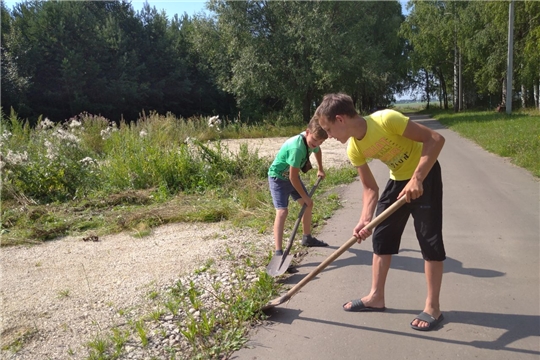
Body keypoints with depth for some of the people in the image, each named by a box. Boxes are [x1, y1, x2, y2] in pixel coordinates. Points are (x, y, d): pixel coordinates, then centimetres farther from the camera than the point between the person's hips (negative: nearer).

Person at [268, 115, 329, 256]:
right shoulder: (297, 148, -37)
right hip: (278, 177, -9)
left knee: (308, 205, 14)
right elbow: (293, 177, -30)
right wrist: (305, 197, -19)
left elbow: (317, 150, 18)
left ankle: (307, 237, 34)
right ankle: (278, 252, -23)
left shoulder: (312, 140, -10)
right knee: (282, 211, -22)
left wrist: (320, 169, 26)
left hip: (291, 176, 9)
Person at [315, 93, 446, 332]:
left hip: (425, 174, -6)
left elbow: (435, 139, -28)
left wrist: (417, 179, -35)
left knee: (430, 239, -4)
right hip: (398, 180, 7)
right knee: (381, 236, 7)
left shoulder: (386, 119, -30)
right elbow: (370, 188, -5)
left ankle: (432, 307, 8)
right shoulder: (354, 149, -10)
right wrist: (365, 219, -21)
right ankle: (376, 297, 20)